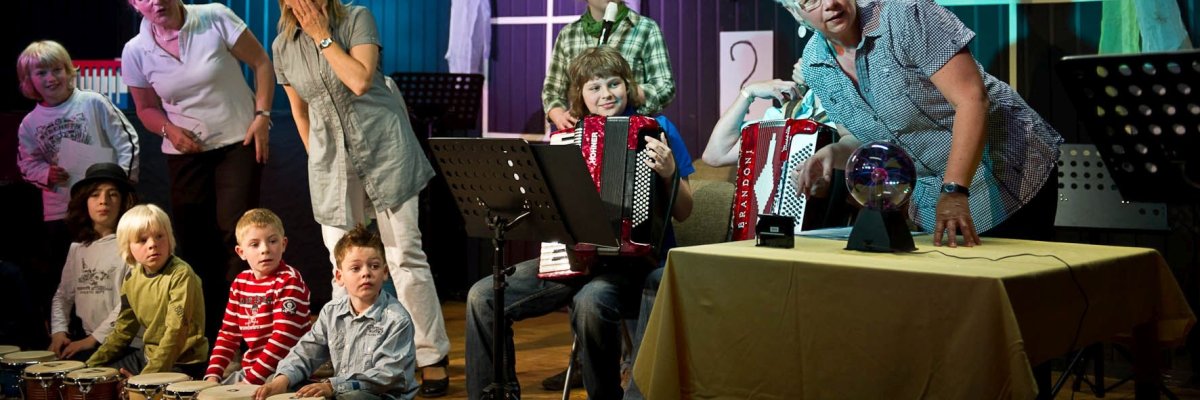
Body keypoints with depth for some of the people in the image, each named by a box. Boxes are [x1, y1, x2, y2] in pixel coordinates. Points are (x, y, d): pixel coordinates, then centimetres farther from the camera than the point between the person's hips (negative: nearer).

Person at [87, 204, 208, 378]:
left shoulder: (181, 274, -17)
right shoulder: (132, 279, 5)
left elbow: (176, 331, -21)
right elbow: (123, 331, 13)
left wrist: (148, 375, -25)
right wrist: (92, 365, 4)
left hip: (184, 362, -7)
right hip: (151, 356, 7)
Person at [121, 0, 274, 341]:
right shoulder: (135, 52, -3)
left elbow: (261, 63, -4)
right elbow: (146, 108, 10)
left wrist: (262, 115, -12)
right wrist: (170, 129, -10)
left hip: (238, 142, -3)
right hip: (185, 152, 3)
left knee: (235, 230, -13)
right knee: (195, 239, 4)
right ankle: (208, 332, 13)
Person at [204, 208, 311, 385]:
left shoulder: (289, 281, -12)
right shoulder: (240, 282, 10)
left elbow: (283, 338, -19)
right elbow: (228, 334, 13)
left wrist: (250, 380, -22)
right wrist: (213, 374, 0)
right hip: (249, 368, 7)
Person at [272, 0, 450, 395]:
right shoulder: (283, 46, 6)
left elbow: (360, 81, -19)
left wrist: (322, 35, -14)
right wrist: (317, 157, 16)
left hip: (382, 145, -3)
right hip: (331, 162, 3)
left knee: (404, 255, -4)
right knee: (344, 265, 3)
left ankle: (432, 358, 3)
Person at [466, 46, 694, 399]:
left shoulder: (656, 130, 3)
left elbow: (683, 212, 2)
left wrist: (669, 173, -16)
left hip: (632, 255, -5)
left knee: (591, 301, -38)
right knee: (483, 297, -12)